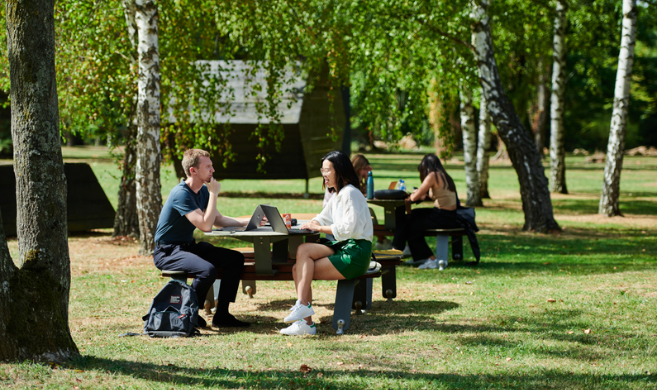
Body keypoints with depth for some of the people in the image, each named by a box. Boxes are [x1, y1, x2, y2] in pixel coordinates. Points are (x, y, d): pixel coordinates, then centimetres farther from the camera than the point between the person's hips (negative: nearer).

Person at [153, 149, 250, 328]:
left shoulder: (202, 191, 7)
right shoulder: (181, 194, -22)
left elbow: (219, 219, 16)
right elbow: (205, 225, -28)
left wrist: (246, 222, 1)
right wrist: (214, 193, -21)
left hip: (189, 246, 10)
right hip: (167, 251, -10)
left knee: (236, 259, -2)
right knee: (207, 270, -34)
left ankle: (221, 315, -1)